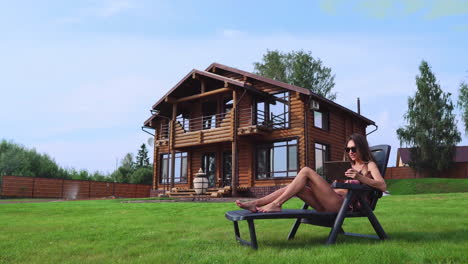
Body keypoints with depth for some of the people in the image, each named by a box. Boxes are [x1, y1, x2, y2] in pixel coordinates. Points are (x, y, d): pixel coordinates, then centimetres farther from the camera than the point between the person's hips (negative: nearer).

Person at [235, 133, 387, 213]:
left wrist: (360, 177, -19)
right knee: (295, 187, -11)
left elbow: (382, 186, -7)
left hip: (343, 203, -7)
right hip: (330, 204, 7)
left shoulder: (369, 165, 10)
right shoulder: (350, 166, 32)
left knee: (306, 171, -20)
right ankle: (255, 204, -18)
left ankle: (276, 204, -24)